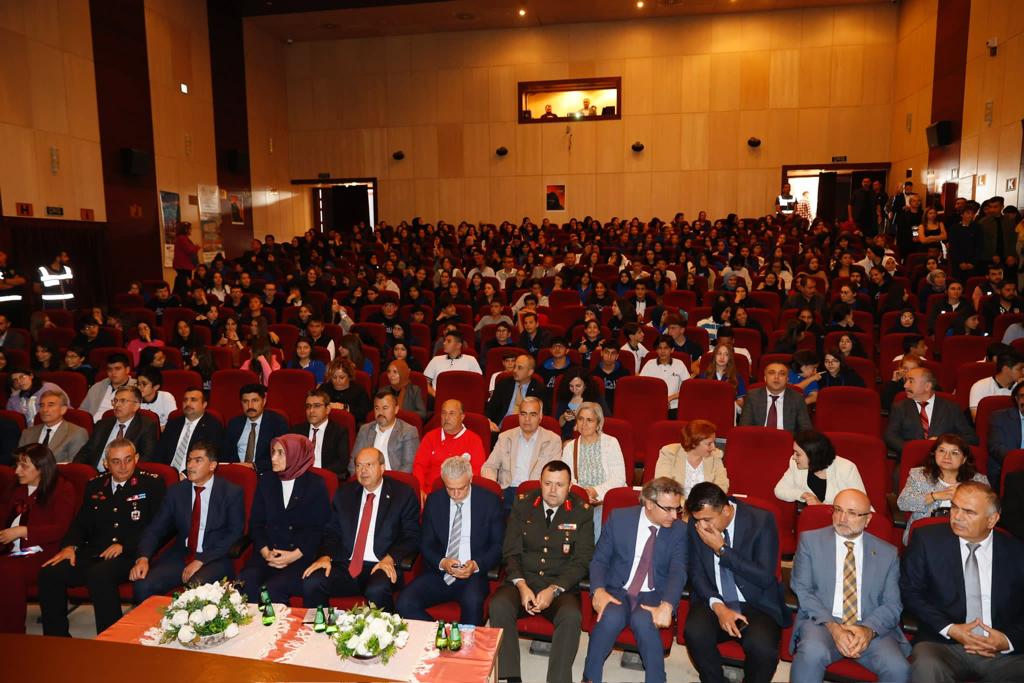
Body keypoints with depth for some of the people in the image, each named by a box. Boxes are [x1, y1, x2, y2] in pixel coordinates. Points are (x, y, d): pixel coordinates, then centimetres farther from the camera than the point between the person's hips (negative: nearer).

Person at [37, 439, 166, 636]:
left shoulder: (152, 483, 2)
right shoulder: (94, 485, 18)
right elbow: (81, 523, 20)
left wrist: (124, 545, -14)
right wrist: (70, 546, -1)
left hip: (131, 555, -5)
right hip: (94, 554, 6)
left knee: (98, 574, -33)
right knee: (49, 573, -16)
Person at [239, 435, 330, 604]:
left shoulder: (316, 484, 2)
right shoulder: (266, 480, 13)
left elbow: (320, 528, -1)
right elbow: (255, 522, 9)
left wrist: (294, 555, -12)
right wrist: (265, 551, -7)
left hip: (301, 557, -3)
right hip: (267, 554, 4)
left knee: (272, 588, -29)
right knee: (245, 582, -26)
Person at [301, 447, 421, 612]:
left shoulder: (403, 495, 2)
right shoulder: (344, 493, 15)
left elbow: (411, 536, -1)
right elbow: (332, 531, 15)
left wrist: (390, 558, -17)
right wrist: (326, 556, -5)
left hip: (381, 567, -4)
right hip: (345, 565, 4)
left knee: (377, 591, -35)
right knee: (310, 583, -22)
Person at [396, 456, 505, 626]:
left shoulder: (490, 502, -1)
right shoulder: (434, 501, 6)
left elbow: (498, 546, 2)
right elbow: (426, 544, 9)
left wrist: (477, 565, -17)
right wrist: (441, 562, -12)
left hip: (473, 575, -3)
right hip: (438, 572, 3)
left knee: (472, 603, -36)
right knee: (404, 604, -22)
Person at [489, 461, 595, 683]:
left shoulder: (581, 512, 0)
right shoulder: (522, 505, 4)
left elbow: (581, 561, -4)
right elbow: (511, 552, 2)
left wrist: (553, 590, -17)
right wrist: (521, 585, -15)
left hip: (562, 585, -1)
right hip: (522, 580, 2)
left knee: (571, 616, -32)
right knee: (499, 606, -28)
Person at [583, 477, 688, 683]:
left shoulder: (679, 530, -2)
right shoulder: (619, 518, -3)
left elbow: (678, 571, -14)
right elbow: (599, 559, 0)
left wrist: (666, 606, -32)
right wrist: (598, 590, -20)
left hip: (653, 596, 0)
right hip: (618, 590, 0)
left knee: (643, 620, -34)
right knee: (612, 617, -32)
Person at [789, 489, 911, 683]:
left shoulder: (887, 553, 10)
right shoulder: (810, 540, 5)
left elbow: (892, 604, 6)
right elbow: (802, 590, -1)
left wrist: (869, 629, -14)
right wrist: (832, 626, -15)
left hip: (872, 628, 2)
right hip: (821, 621, -2)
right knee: (813, 653, -33)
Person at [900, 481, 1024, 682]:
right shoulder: (927, 540, 1)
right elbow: (910, 592, 2)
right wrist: (949, 629, -10)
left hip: (1003, 653, 3)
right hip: (942, 644, -3)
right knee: (926, 666, -35)